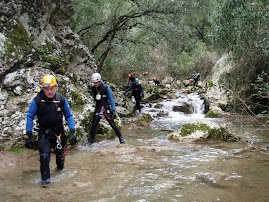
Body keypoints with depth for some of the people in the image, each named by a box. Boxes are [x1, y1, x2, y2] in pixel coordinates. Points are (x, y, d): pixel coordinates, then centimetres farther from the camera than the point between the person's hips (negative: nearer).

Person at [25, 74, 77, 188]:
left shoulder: (61, 99, -9)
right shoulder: (37, 100, -14)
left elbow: (69, 116, 1)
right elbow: (30, 117, -4)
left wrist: (72, 132, -5)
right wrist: (29, 136, -8)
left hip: (58, 131, 2)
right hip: (44, 132, -2)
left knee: (60, 152, 17)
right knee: (44, 156, -14)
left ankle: (60, 168, 50)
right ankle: (45, 179, 5)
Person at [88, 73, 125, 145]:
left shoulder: (106, 88, -16)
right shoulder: (93, 88, -4)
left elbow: (111, 99, -14)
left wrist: (114, 110, -17)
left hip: (107, 108, -3)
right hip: (98, 108, 3)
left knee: (112, 123, -7)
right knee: (94, 124, -1)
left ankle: (121, 138, 7)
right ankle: (91, 139, 16)